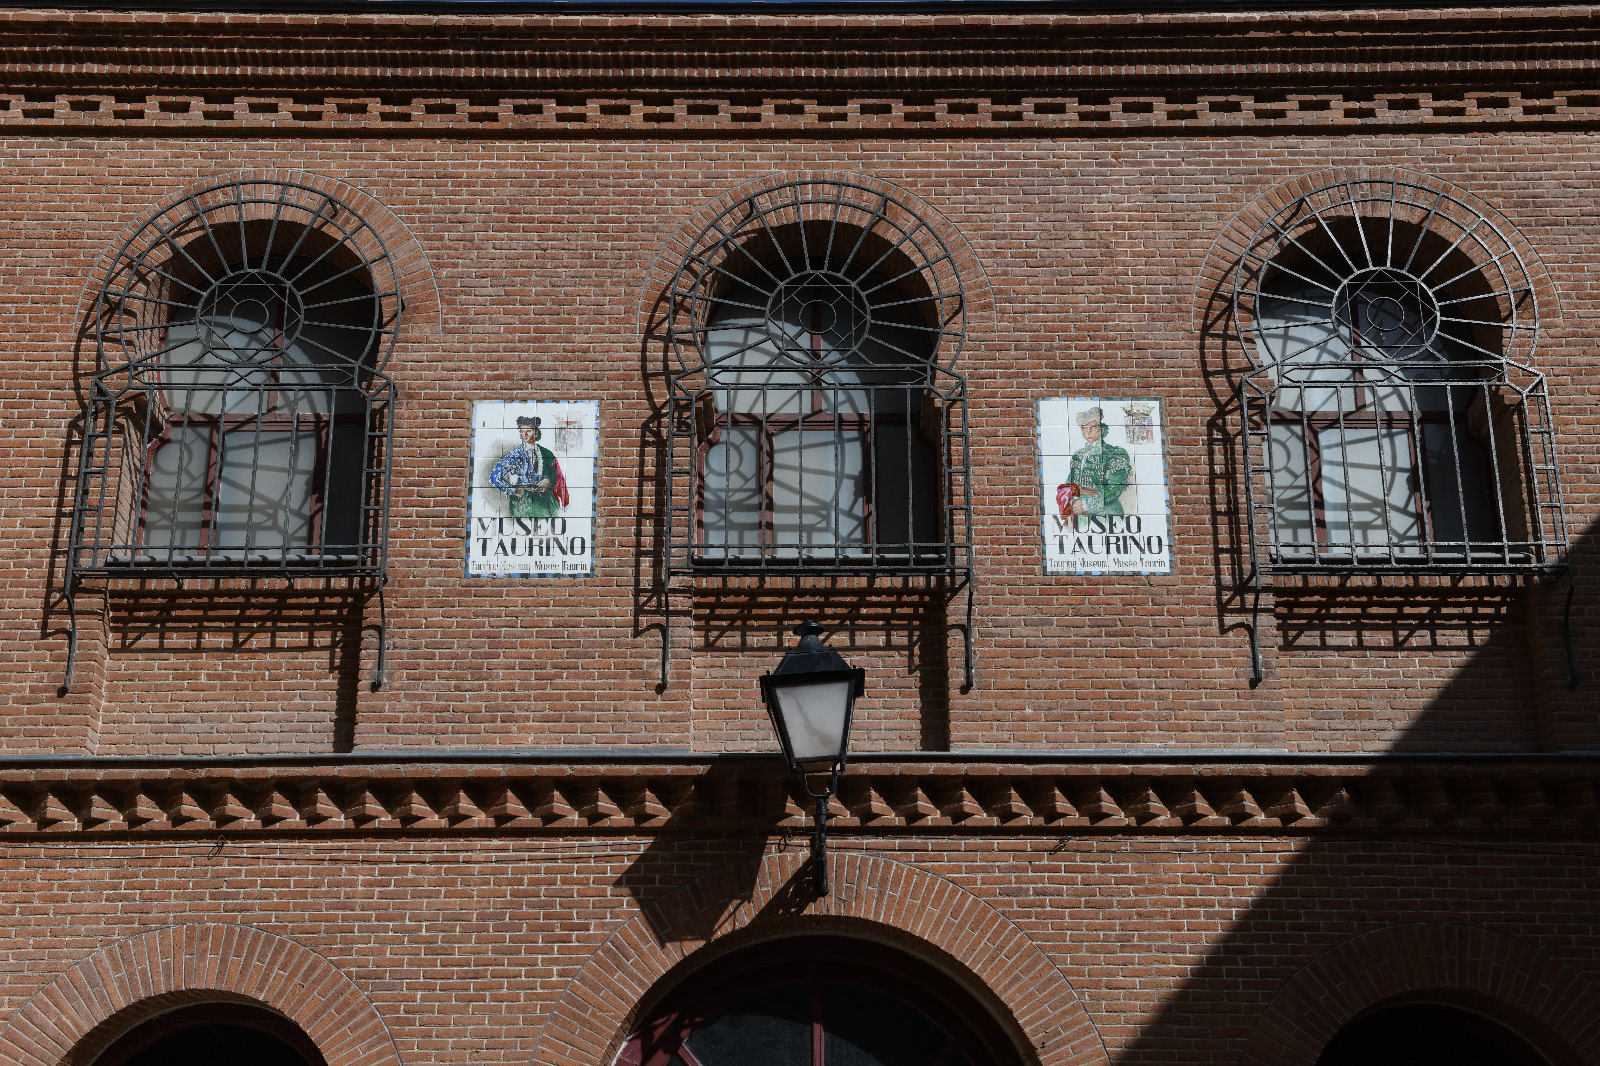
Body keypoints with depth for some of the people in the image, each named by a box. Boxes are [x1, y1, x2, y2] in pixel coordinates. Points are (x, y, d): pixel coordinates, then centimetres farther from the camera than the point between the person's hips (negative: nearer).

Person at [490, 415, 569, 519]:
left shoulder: (547, 454, 13)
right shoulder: (514, 455, 4)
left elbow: (557, 477, 17)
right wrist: (514, 491, -4)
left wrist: (549, 481, -5)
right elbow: (494, 478, 1)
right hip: (523, 501, -2)